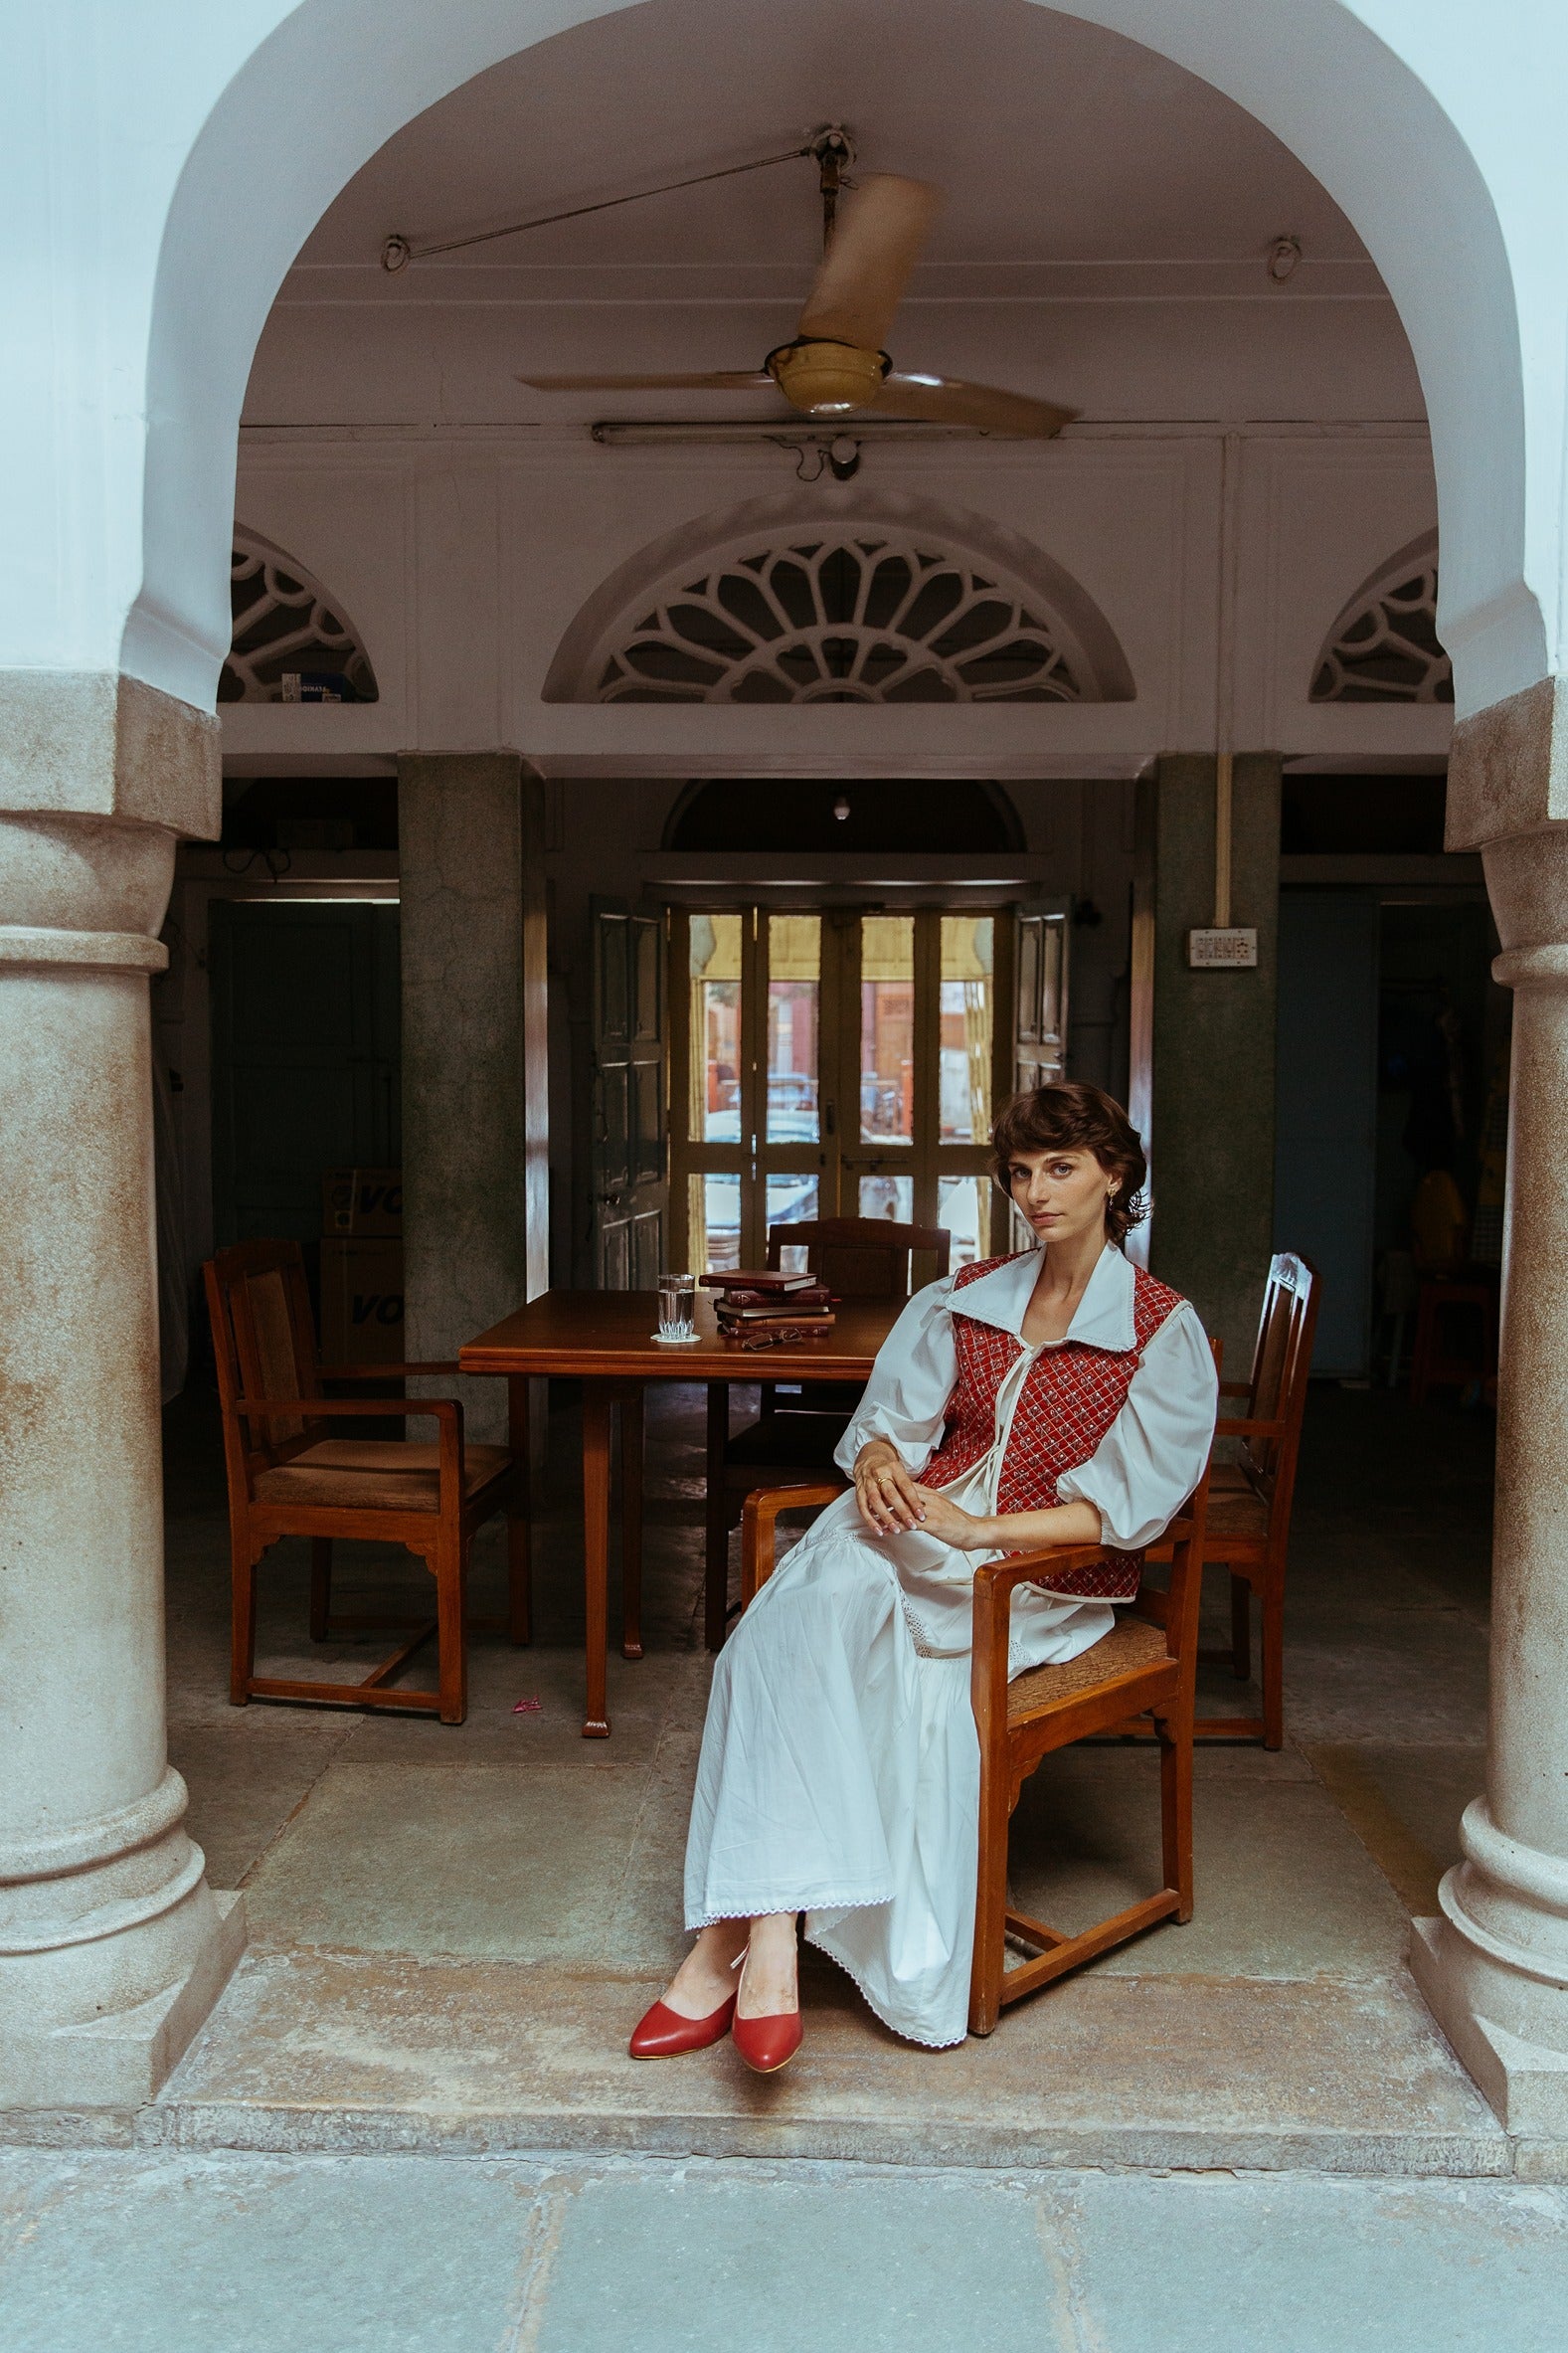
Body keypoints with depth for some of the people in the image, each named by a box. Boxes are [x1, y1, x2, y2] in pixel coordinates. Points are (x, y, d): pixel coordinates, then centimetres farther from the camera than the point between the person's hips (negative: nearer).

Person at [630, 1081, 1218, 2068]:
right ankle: (762, 1936, -31)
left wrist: (980, 1528, -20)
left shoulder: (1165, 1332, 0)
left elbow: (1123, 1506, -8)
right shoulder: (967, 1298, 15)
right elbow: (896, 1414, 13)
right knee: (787, 1634, -28)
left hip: (1044, 1576, -4)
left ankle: (736, 1936, -26)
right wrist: (881, 1461, -12)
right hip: (915, 1525, 4)